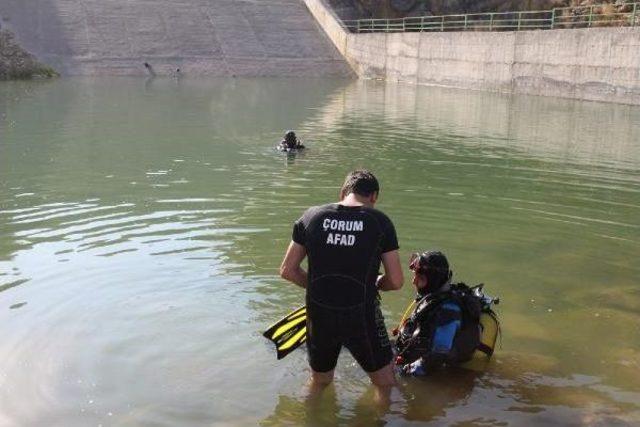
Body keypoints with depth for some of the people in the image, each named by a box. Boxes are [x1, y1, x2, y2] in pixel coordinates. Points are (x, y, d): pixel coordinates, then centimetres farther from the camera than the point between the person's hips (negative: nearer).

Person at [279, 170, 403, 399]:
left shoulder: (311, 216, 1)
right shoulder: (380, 221, -6)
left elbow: (287, 271, 5)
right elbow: (396, 281, -5)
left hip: (319, 317, 3)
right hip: (362, 318, -3)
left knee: (319, 382, 28)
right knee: (386, 385, 20)